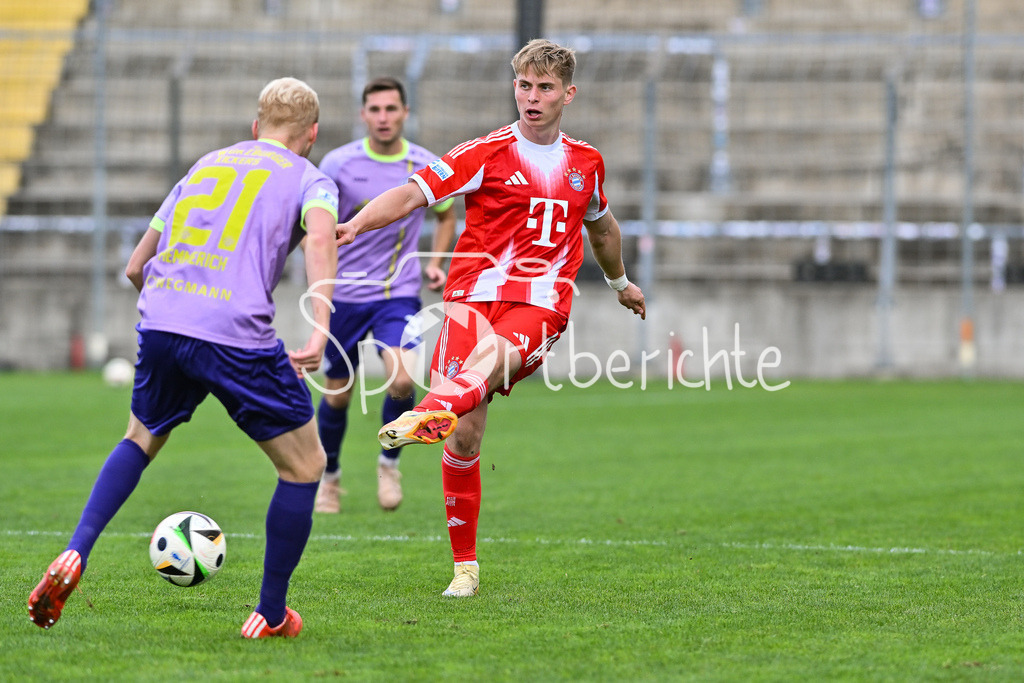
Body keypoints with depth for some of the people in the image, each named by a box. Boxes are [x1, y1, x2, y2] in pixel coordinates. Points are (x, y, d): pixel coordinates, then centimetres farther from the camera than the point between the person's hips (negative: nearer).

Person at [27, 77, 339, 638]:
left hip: (160, 325, 5)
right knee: (304, 466, 13)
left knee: (141, 439, 31)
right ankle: (270, 615, 16)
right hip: (238, 336, -5)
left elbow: (135, 267, 27)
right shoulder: (308, 179, 12)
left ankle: (74, 554, 10)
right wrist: (320, 330, -23)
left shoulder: (204, 166, 27)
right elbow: (320, 238, -13)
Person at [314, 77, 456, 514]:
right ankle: (329, 476, 32)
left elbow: (446, 215, 17)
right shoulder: (338, 164, -7)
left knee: (402, 380, -22)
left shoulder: (427, 168, -2)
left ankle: (389, 462, 4)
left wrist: (435, 263, 2)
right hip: (344, 293, 0)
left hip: (399, 293, 0)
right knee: (338, 394, 7)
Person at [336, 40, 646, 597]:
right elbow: (415, 193, -8)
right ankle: (465, 566, 5)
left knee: (498, 355, -37)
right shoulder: (488, 153, 4)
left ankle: (436, 411, -66)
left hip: (541, 305, 1)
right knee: (466, 436, -9)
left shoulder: (586, 163, 16)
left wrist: (620, 282, 53)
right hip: (474, 294, -1)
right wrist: (356, 224, -26)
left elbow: (600, 223, 37)